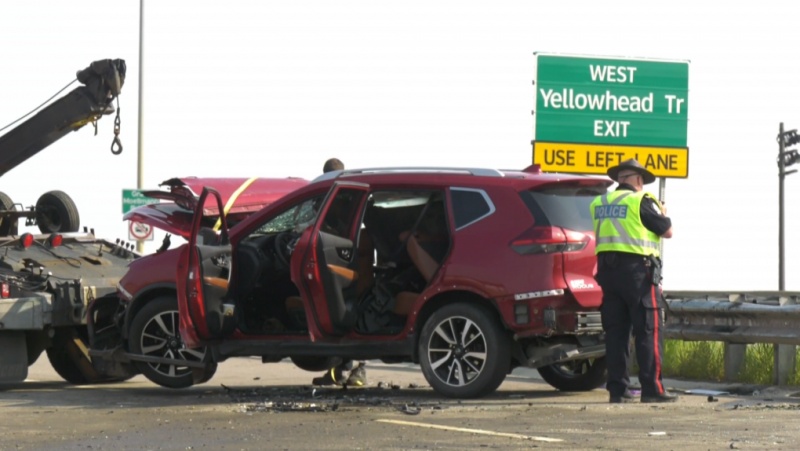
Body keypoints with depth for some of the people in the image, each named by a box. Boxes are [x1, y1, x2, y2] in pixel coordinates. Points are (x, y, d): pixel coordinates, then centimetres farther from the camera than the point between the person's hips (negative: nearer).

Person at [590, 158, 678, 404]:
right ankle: (652, 389, -6)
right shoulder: (641, 201, -7)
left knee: (615, 331, 8)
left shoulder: (599, 203, 11)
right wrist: (662, 213, 20)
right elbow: (667, 231, -1)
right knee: (649, 332, -3)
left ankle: (617, 388, 6)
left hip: (607, 270, 6)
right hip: (638, 270, -6)